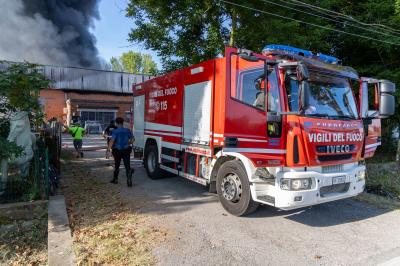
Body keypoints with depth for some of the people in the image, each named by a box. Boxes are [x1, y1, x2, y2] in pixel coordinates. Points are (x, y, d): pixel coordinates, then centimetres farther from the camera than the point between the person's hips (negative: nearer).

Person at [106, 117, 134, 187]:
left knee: (116, 166, 16)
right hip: (126, 150, 2)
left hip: (117, 151, -2)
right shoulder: (127, 131, 2)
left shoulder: (115, 131, -11)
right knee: (127, 165, 0)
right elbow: (132, 139, 11)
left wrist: (108, 151, -24)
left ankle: (115, 179, 30)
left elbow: (112, 141, -21)